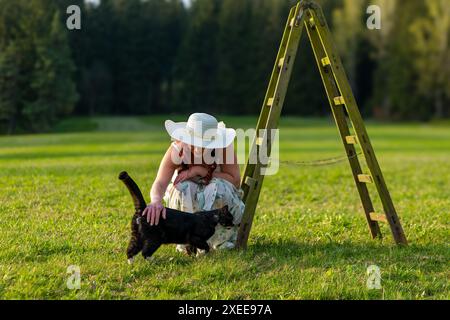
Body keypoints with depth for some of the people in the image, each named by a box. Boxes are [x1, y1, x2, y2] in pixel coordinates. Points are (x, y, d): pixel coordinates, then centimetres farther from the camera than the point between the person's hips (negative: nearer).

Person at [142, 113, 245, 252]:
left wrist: (202, 171, -34)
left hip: (220, 199, 0)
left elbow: (235, 180, -24)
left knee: (218, 187, -34)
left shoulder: (224, 146, -27)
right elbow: (160, 183, -39)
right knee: (185, 187, -34)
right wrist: (156, 201, -63)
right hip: (185, 199, 0)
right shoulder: (177, 149, -28)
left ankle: (222, 239, -11)